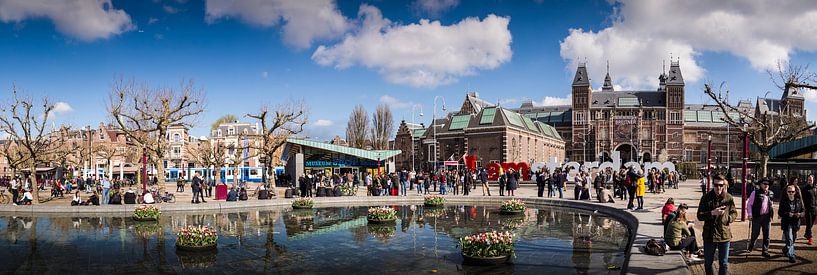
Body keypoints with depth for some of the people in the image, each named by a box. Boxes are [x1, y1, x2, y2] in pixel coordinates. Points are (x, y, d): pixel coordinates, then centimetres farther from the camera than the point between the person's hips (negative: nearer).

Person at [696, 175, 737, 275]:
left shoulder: (729, 198, -3)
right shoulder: (706, 197, -6)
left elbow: (734, 213, 8)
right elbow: (700, 216, -6)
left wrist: (728, 218, -14)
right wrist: (712, 213, -23)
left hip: (724, 234, 0)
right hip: (709, 235, 0)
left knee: (724, 263, 11)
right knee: (708, 263, 13)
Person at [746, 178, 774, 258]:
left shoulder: (771, 194, 9)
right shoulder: (755, 193, -5)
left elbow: (771, 205, 19)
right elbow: (749, 204, -3)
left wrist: (771, 215, 11)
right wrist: (750, 214, -9)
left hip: (767, 217, 4)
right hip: (757, 217, -4)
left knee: (766, 235, 5)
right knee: (755, 233, 4)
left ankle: (765, 251, 13)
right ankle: (750, 247, 26)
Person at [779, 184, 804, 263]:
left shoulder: (799, 201, 3)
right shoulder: (783, 201, -4)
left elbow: (803, 211, 8)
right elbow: (780, 212, -4)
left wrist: (799, 214, -14)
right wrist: (787, 214, -21)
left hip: (795, 223, 4)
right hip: (786, 223, -4)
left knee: (793, 239, 15)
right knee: (789, 240, -9)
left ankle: (786, 249, 40)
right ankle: (791, 256, -6)